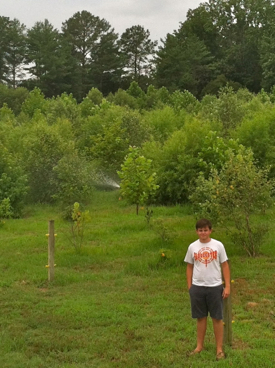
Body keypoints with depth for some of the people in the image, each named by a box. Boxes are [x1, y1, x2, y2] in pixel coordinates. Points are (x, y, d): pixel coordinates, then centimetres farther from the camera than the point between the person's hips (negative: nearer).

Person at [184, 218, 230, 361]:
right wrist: (190, 287, 6)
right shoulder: (192, 247, 2)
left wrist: (227, 286, -4)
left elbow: (225, 266, 0)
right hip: (197, 287, 2)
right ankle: (199, 346, 23)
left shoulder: (218, 245, -3)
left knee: (217, 318, 4)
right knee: (201, 317, 11)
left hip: (215, 287, -2)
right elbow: (189, 267, 10)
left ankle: (219, 349, 14)